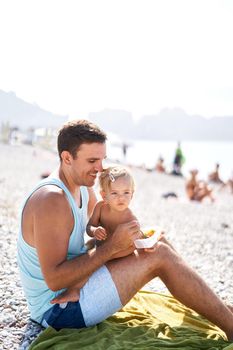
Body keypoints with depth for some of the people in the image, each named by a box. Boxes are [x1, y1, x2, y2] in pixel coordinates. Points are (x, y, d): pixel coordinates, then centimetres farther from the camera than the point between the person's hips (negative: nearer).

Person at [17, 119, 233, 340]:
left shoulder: (84, 188, 5)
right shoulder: (51, 200, -25)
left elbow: (102, 233, 13)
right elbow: (54, 280, -29)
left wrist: (136, 239, -9)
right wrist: (112, 247, -26)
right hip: (57, 309, -10)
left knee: (156, 244, 8)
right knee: (159, 256, -17)